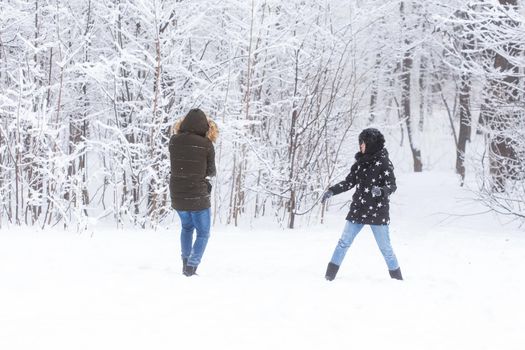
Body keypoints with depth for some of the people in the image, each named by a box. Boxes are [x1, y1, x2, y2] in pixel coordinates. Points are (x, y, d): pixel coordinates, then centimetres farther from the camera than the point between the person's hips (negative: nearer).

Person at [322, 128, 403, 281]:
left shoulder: (383, 162, -8)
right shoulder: (361, 161, 8)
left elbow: (392, 185, -11)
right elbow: (349, 182, 14)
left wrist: (381, 191, -31)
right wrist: (332, 191, 4)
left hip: (377, 211, -5)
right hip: (358, 209, 5)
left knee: (385, 247, 0)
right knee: (344, 242, 3)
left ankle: (397, 277, 13)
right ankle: (330, 274, 9)